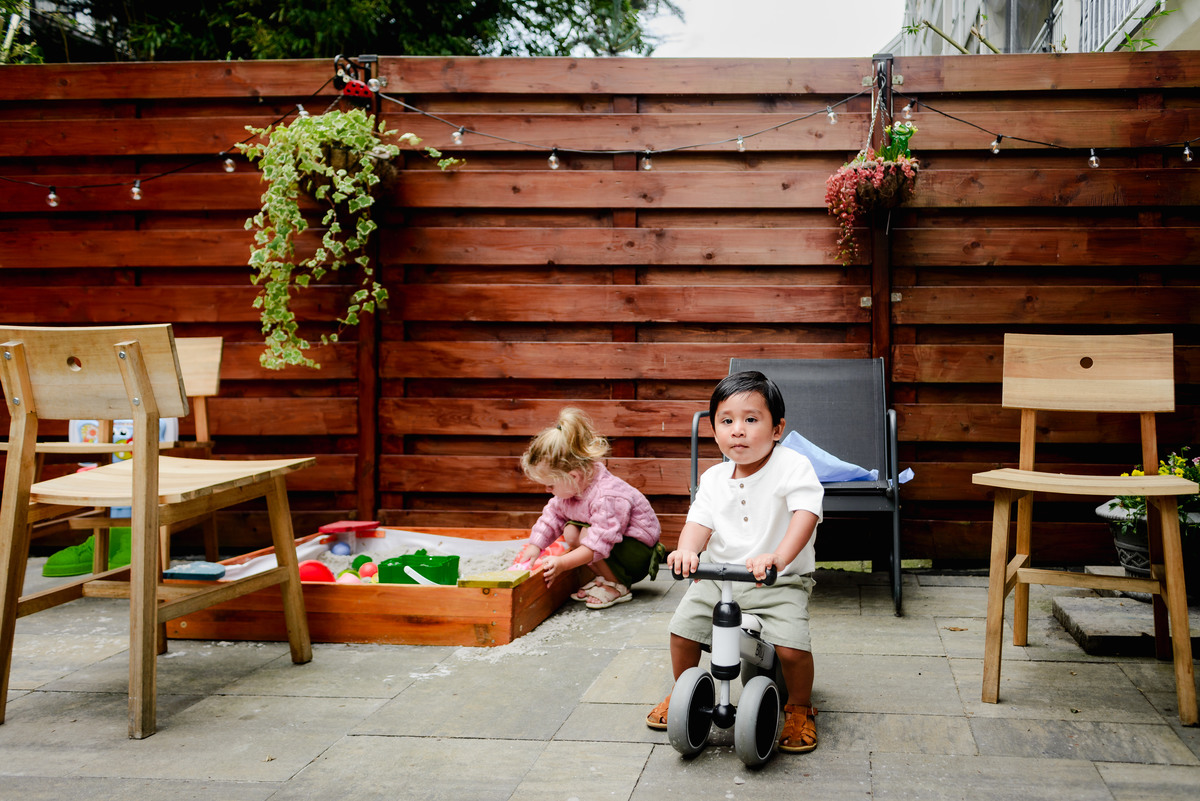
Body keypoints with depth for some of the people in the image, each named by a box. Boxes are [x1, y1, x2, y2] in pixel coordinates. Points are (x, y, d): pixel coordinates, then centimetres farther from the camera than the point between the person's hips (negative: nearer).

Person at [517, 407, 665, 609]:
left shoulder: (607, 497, -34)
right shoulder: (570, 487, -6)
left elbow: (599, 543, -37)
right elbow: (551, 517, 6)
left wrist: (563, 563, -38)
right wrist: (533, 548, -3)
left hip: (640, 552, -9)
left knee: (586, 536, -29)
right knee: (570, 531, -9)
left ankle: (617, 587, -10)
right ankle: (603, 578, 4)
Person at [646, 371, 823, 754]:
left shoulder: (793, 467, -12)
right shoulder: (714, 478, 3)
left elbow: (805, 515, -26)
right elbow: (700, 521, -5)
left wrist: (778, 556, -44)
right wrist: (686, 550, -30)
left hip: (779, 581, -4)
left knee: (792, 645, -22)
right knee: (683, 627, -3)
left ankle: (800, 709, 9)